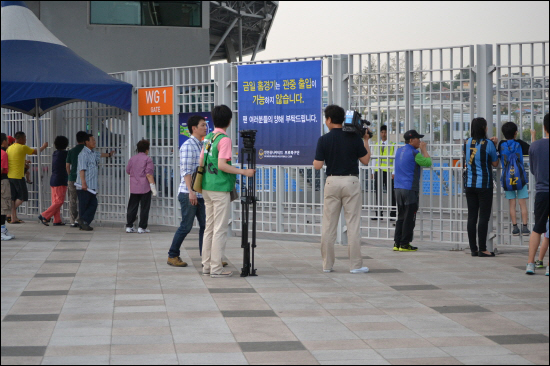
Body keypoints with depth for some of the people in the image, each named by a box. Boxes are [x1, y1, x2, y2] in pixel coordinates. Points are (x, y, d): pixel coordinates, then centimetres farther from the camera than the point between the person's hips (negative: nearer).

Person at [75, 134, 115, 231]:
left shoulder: (93, 153, 18)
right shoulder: (83, 153, -11)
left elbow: (99, 155, 44)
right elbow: (82, 169, -19)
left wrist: (109, 154, 63)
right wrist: (83, 183, -26)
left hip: (92, 186, 9)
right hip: (84, 186, -9)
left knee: (93, 204, 2)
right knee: (83, 206, -3)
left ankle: (84, 221, 4)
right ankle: (83, 223, 1)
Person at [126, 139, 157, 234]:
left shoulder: (132, 159, 9)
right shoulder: (147, 159, -7)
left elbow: (128, 171, 19)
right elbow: (149, 174, -13)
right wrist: (153, 186, -12)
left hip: (134, 188, 5)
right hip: (145, 187, -5)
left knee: (132, 207, 9)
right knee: (144, 208, 2)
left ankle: (129, 226, 8)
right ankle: (142, 227, 1)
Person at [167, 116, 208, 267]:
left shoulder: (201, 145, 16)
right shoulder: (188, 146, -10)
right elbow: (186, 171, -17)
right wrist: (191, 191, -23)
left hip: (201, 194, 8)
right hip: (188, 194, -8)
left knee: (205, 225, 6)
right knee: (186, 226, -4)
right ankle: (172, 256, 7)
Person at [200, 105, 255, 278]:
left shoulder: (208, 138, 10)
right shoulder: (224, 139, -14)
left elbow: (201, 162, 14)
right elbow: (222, 165, -20)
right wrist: (243, 172, -17)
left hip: (207, 187, 8)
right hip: (220, 189, -8)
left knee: (209, 227, 14)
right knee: (220, 229, -4)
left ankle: (207, 265, 17)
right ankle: (216, 268, -3)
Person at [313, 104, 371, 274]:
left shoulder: (323, 140, -4)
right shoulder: (354, 138, -3)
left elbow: (318, 166, -6)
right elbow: (365, 160, 2)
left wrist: (315, 159, 15)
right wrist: (366, 140, 12)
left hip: (332, 182, 1)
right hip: (351, 182, -1)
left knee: (328, 225, 8)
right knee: (353, 224, 1)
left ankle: (327, 264, 10)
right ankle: (355, 265, 0)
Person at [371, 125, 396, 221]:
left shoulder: (392, 145, 2)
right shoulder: (377, 145, 14)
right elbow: (373, 159, 15)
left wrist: (393, 172, -9)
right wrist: (372, 172, 7)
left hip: (388, 172, -4)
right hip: (378, 172, 4)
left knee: (391, 193, -3)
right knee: (378, 192, 5)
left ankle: (392, 214, -1)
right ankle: (378, 214, 10)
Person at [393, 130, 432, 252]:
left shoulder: (399, 151, 13)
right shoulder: (413, 153, -11)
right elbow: (428, 163, -10)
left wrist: (421, 149, 22)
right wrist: (424, 149, 2)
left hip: (398, 188, 8)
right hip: (410, 189, -8)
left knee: (401, 217, 12)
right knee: (409, 218, -1)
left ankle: (397, 243, 10)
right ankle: (405, 244, 0)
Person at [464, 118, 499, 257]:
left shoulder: (467, 142, 5)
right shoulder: (488, 144, -10)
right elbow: (495, 163, -2)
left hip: (469, 185, 5)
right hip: (484, 185, -5)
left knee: (472, 217, 6)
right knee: (484, 217, -2)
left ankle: (473, 249, 9)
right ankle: (482, 249, -3)